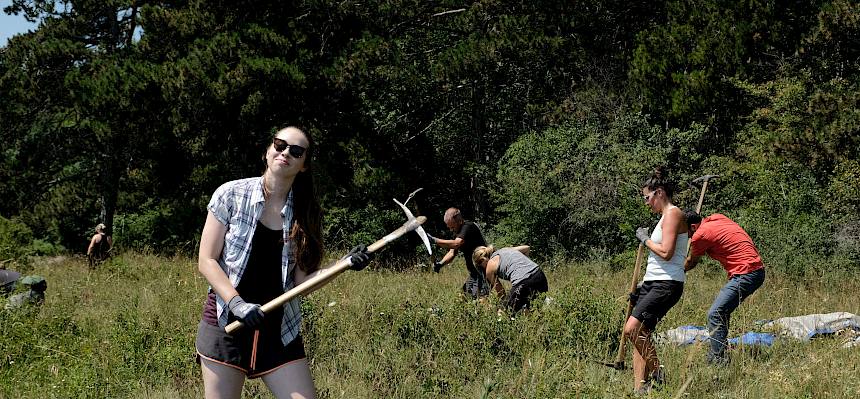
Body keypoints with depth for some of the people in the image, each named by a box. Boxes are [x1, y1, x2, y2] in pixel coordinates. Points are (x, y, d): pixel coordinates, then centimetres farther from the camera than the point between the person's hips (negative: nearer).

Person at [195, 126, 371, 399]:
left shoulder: (304, 214, 4)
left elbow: (301, 279, 1)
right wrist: (237, 304, -18)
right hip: (226, 323, -2)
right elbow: (207, 261, -5)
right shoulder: (231, 195, -3)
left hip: (280, 330, 3)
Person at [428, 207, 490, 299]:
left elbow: (456, 244, -32)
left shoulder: (468, 226, -18)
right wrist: (441, 263, -9)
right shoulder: (457, 231, 12)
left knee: (482, 298, -17)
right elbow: (452, 253, 9)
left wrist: (434, 240, -31)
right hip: (474, 271, 10)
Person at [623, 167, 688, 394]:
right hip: (653, 283, 10)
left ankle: (656, 371, -8)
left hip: (666, 284, -10)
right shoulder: (665, 216, 22)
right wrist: (642, 288, 24)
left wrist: (646, 239, -4)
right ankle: (640, 389, 0)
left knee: (632, 328, -23)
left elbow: (666, 252, -19)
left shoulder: (673, 213, -8)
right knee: (639, 336, 1)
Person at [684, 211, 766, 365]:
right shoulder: (717, 218, 13)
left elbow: (691, 263, 9)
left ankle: (717, 360, -14)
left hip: (745, 275, -10)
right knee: (721, 312, 18)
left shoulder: (700, 235, -9)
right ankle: (717, 354, 22)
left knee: (715, 314, -11)